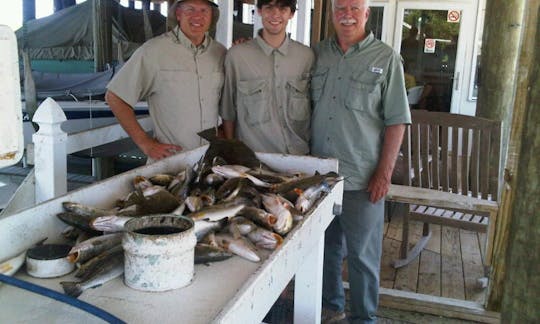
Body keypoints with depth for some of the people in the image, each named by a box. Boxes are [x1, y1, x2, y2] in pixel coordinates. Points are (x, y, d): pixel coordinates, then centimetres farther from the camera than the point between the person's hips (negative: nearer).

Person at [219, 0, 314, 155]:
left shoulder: (307, 55, 1)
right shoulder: (237, 54, -6)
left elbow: (313, 108, 9)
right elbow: (228, 111, 1)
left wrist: (312, 150, 7)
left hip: (298, 155, 2)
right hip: (251, 156, -2)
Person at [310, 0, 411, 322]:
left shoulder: (386, 58, -5)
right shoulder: (318, 53, 7)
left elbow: (396, 121, -6)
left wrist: (384, 173, -11)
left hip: (362, 178, -4)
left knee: (362, 254, 7)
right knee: (327, 246, 18)